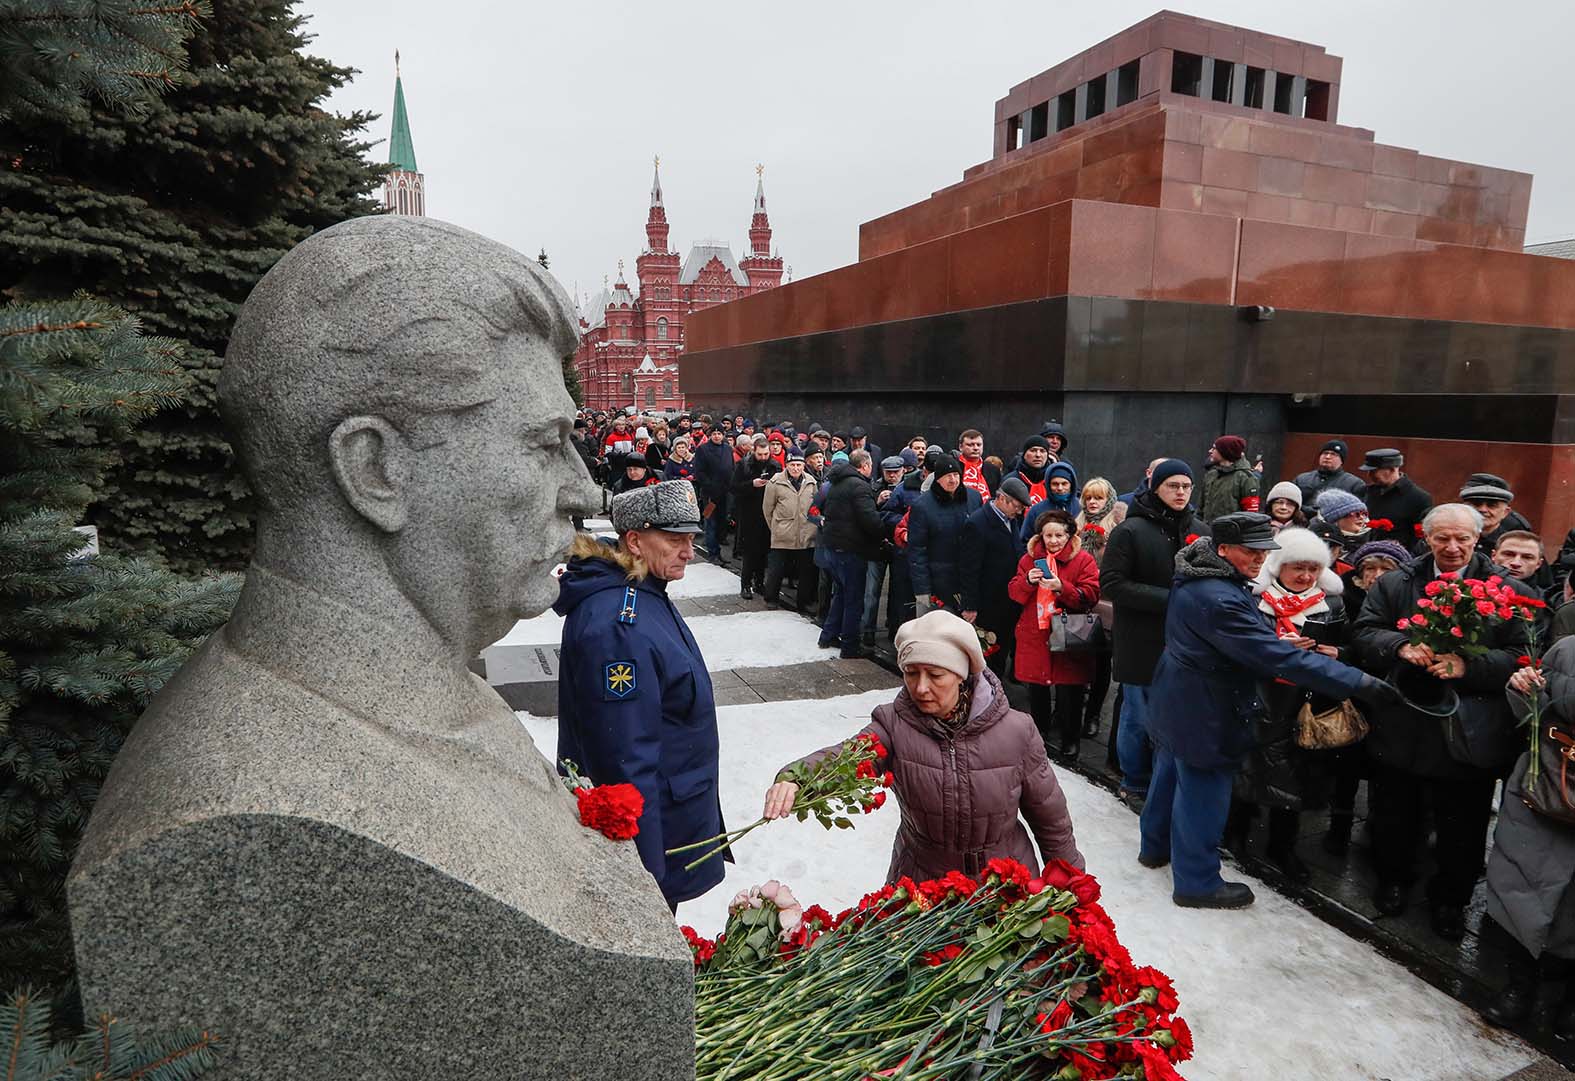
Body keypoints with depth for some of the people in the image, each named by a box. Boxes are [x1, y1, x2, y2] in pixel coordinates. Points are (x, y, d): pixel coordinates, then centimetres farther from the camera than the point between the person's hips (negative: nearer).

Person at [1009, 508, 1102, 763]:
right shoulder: (1030, 558, 9)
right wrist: (1028, 581, -14)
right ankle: (1039, 736, 31)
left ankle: (1069, 742, 19)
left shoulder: (1083, 560, -1)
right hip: (1034, 637, 3)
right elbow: (1014, 593, 6)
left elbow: (1090, 596, -10)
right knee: (1036, 693, 14)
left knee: (1069, 695, 1)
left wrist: (1061, 587, -23)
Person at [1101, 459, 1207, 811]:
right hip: (1142, 644, -4)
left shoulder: (1200, 531, 7)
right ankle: (1135, 786, 26)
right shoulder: (1130, 531, -8)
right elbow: (1111, 584, -13)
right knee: (1139, 719, 7)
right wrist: (1167, 598, -18)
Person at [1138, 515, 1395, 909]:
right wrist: (1361, 683, -28)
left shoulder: (1196, 579, 2)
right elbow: (1279, 658, -31)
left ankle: (1155, 846, 41)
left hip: (1178, 702, 10)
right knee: (1202, 793, 3)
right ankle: (1197, 882, 16)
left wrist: (1271, 643, 4)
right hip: (1203, 715, -10)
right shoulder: (1219, 599, -30)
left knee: (1171, 773, 23)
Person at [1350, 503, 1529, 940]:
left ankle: (1450, 898, 34)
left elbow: (1520, 657, -7)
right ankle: (1393, 876, 40)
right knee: (1394, 811, 18)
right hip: (1400, 726, 1)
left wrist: (1467, 665, -24)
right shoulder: (1395, 583, 2)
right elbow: (1363, 633, -2)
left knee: (1461, 825, 12)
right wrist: (1401, 646, -21)